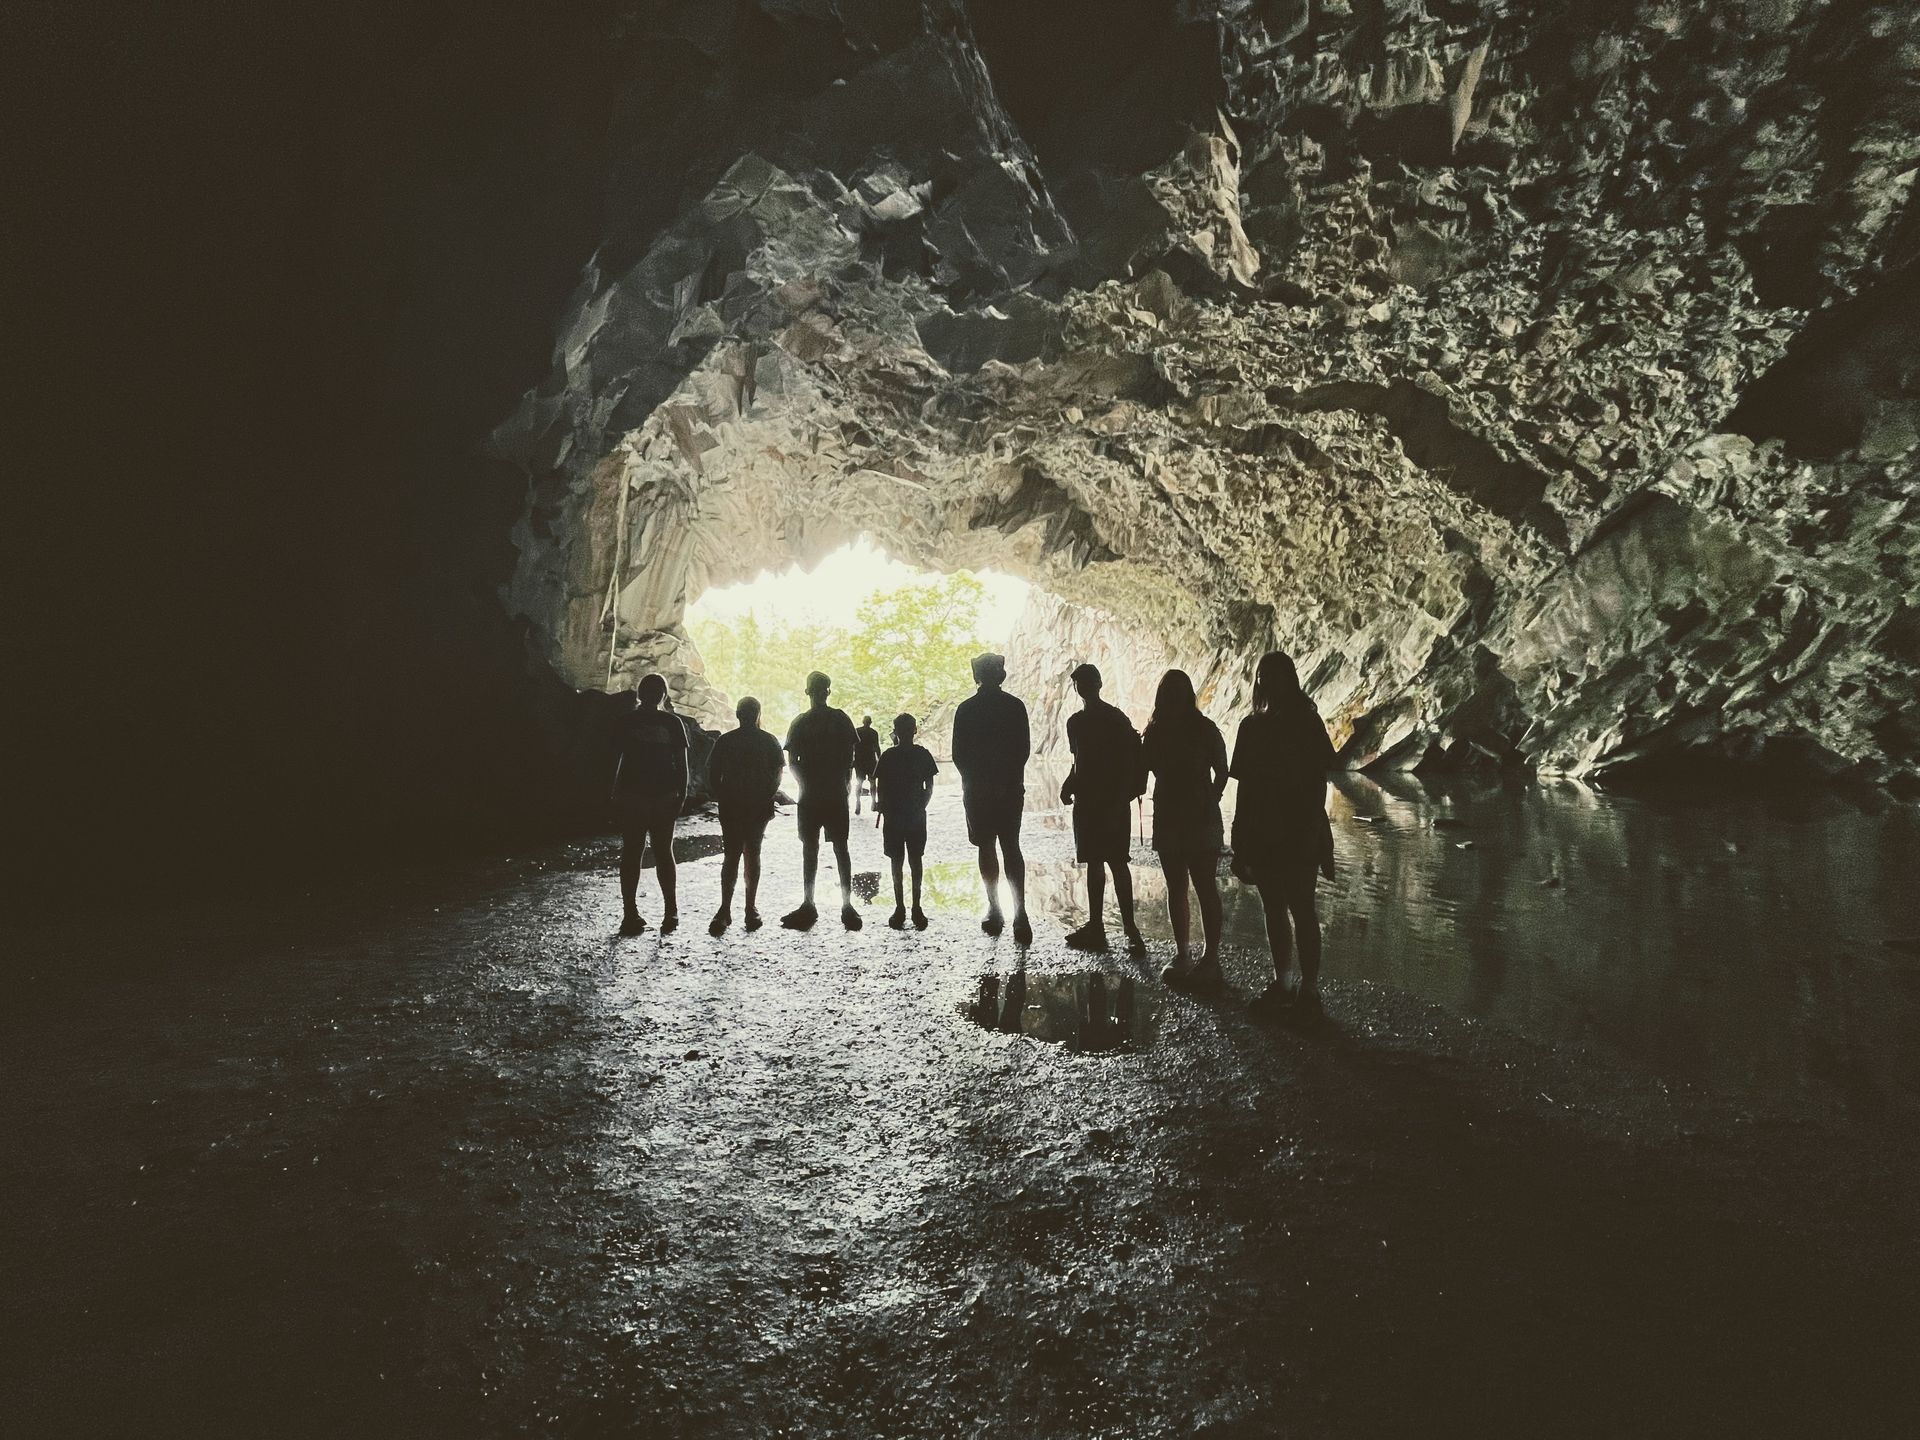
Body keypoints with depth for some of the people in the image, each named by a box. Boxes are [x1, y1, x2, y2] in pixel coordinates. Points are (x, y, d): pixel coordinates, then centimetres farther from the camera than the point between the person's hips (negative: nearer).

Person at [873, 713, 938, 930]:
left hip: (916, 816, 0)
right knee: (897, 862, 5)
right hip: (893, 815, 1)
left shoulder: (922, 755, 1)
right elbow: (880, 786, 5)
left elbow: (929, 788, 3)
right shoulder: (888, 756, 2)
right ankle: (900, 907, 11)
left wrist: (920, 807, -10)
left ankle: (916, 907, 10)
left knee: (915, 861, 4)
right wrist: (881, 805, -9)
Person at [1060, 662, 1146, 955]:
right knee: (1094, 862, 10)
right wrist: (1068, 786, 4)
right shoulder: (1076, 722, 13)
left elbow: (1128, 764, -12)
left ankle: (1130, 928, -5)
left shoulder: (1116, 719, -9)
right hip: (1086, 800, 7)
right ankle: (1095, 925, 16)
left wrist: (1118, 802, -18)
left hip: (1112, 802, -7)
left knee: (1116, 862, -9)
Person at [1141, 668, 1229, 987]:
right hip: (1168, 818, 5)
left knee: (1205, 888, -3)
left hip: (1201, 820, -4)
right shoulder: (1155, 732, 5)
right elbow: (1142, 772, 11)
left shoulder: (1204, 729, -5)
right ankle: (1181, 955, 18)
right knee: (1176, 888, 10)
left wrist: (1209, 804, -6)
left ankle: (1211, 959, 0)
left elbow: (1221, 772, -2)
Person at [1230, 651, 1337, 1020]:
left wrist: (1311, 833, -14)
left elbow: (1318, 781, -6)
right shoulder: (1253, 726, 10)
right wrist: (1241, 844, 9)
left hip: (1298, 835, -5)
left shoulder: (1306, 722, -4)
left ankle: (1309, 989, 2)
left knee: (1301, 910, -3)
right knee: (1274, 911, 11)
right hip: (1262, 836, 5)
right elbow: (1245, 786, 11)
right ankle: (1282, 985, 20)